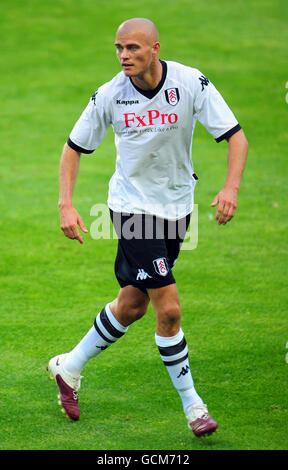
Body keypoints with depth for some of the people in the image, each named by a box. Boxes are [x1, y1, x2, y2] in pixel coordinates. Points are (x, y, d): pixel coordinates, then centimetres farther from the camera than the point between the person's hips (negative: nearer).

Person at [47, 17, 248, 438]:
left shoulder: (192, 84, -14)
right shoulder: (110, 95, -12)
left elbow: (236, 136, -13)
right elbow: (74, 147, 1)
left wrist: (231, 187, -30)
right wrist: (66, 204, -11)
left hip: (177, 206, 3)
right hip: (133, 208, -3)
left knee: (133, 304, 13)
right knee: (168, 308, -11)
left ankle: (70, 367, 35)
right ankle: (191, 403, 5)